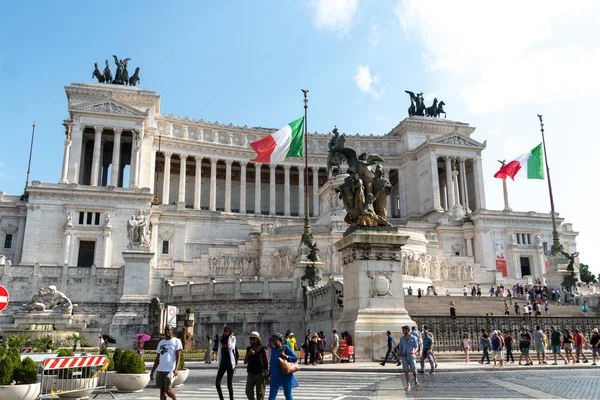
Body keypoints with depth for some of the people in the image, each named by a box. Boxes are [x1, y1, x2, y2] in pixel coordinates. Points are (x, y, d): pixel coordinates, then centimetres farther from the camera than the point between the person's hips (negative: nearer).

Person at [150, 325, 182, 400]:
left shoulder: (176, 341, 1)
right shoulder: (161, 342, 17)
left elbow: (178, 356, -7)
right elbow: (157, 359, 20)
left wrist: (176, 368, -20)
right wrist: (152, 371, 15)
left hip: (170, 370, -5)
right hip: (160, 370, 6)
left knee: (168, 390, -11)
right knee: (162, 390, 5)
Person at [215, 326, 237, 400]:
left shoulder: (232, 339, 1)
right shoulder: (221, 340, 11)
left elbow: (231, 347, -19)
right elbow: (219, 352, 13)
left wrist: (229, 338, -9)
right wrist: (218, 363, 9)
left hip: (230, 363, -4)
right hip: (222, 363, 4)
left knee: (229, 384, 0)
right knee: (217, 383, -5)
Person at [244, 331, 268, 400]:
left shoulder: (262, 349, -4)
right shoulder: (248, 349, 8)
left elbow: (267, 361, -2)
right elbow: (245, 362, 7)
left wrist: (267, 374, -4)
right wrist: (248, 354, -11)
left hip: (261, 373, -4)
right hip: (251, 373, 4)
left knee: (260, 393, 1)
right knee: (248, 391, -5)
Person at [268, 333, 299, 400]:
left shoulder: (286, 349, -8)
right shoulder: (273, 350, 7)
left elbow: (296, 358, -9)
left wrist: (285, 356, -22)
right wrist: (269, 374, 16)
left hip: (286, 375, -4)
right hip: (275, 376, 4)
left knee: (288, 394, 10)